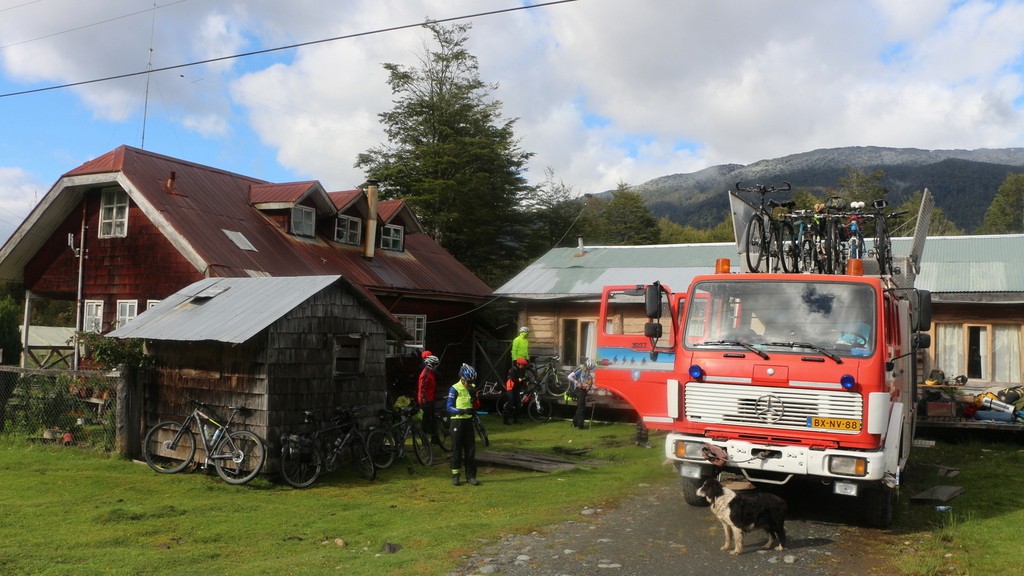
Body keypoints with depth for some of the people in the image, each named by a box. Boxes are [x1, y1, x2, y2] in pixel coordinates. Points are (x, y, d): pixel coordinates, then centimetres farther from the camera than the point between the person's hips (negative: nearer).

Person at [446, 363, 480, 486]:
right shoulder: (454, 388, -11)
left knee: (470, 449, 5)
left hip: (468, 421, 5)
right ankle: (455, 475, 11)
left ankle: (470, 475, 11)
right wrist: (463, 411, -28)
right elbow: (449, 407, -15)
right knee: (457, 449, 1)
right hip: (457, 422, -5)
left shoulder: (472, 388, 6)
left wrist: (474, 396, -10)